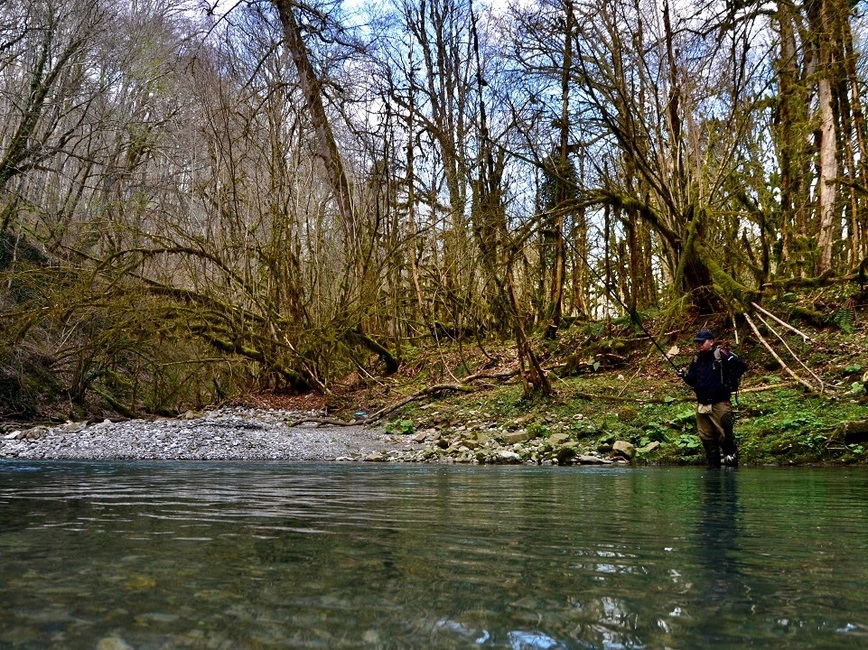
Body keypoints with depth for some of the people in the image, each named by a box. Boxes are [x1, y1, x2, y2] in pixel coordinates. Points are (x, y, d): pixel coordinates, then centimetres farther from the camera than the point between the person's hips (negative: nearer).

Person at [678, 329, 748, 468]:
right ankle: (713, 466, 16)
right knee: (706, 437, 8)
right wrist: (685, 376, -5)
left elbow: (741, 365, -10)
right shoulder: (697, 359, 13)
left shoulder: (720, 354, -8)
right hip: (702, 405, 7)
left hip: (720, 404, -7)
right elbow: (693, 381, 16)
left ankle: (731, 461, 8)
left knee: (724, 435, -5)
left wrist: (730, 382, -11)